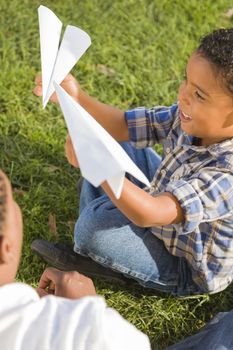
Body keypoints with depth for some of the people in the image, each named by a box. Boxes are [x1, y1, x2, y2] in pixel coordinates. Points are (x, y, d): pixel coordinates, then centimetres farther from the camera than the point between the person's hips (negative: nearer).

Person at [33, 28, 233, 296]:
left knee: (95, 225, -28)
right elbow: (121, 126, -12)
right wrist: (77, 98, -27)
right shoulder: (187, 119, -17)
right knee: (114, 143, 7)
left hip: (187, 270, -7)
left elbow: (148, 214, -46)